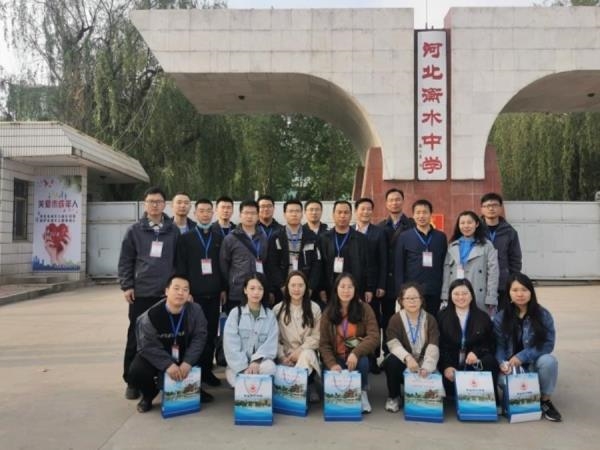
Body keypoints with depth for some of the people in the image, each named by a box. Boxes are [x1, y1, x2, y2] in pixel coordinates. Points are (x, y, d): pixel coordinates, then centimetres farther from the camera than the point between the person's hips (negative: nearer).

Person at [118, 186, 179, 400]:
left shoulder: (173, 230, 5)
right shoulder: (135, 230, 3)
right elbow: (125, 261, 2)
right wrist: (127, 286, -5)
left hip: (167, 292, 1)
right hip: (141, 292, 0)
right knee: (136, 337, 6)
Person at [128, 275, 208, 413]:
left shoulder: (195, 310, -16)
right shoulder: (152, 315, -23)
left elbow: (199, 338, -17)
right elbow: (149, 346, -23)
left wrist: (188, 362, -30)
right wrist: (167, 365, -35)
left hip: (183, 357, 4)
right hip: (155, 357, -3)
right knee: (135, 373, -28)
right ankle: (149, 394, 8)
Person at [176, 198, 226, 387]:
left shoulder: (219, 237, 9)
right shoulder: (186, 238, 2)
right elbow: (180, 267, -2)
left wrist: (223, 289, 6)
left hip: (213, 294, 3)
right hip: (194, 294, -2)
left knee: (211, 333, 5)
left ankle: (207, 370, 16)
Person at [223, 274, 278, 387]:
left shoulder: (270, 315, 6)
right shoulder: (235, 313, 1)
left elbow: (271, 343, -4)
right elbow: (231, 344, -8)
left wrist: (257, 361, -21)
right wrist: (244, 367, -18)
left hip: (261, 361, 1)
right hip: (238, 365, -1)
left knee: (269, 367, -32)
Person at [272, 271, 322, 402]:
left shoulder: (314, 308, 2)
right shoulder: (278, 309, 5)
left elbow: (317, 336, -3)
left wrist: (300, 350, -14)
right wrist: (282, 356, -12)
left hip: (306, 352, -1)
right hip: (285, 355, 1)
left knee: (307, 355, -36)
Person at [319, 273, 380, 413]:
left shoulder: (365, 309, -6)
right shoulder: (328, 313, -3)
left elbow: (374, 337, -15)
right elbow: (324, 343, -5)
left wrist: (356, 353, -30)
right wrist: (332, 364, -22)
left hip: (358, 356, 0)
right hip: (337, 358, 1)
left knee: (362, 362, -34)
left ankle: (362, 393, -4)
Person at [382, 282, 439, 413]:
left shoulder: (430, 320, -4)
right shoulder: (395, 319, -6)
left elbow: (433, 347, -18)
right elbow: (393, 344, -21)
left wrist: (426, 367, -37)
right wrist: (407, 357, -41)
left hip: (422, 365, 1)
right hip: (403, 364, -1)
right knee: (392, 361, -32)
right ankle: (393, 397, -6)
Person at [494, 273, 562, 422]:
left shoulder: (543, 315, -6)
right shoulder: (500, 318, -3)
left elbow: (548, 343, -12)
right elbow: (498, 345, -6)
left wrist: (522, 356, -21)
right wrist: (502, 363, -27)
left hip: (535, 363, 0)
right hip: (510, 366, 0)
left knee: (549, 361, -33)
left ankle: (545, 400, -7)